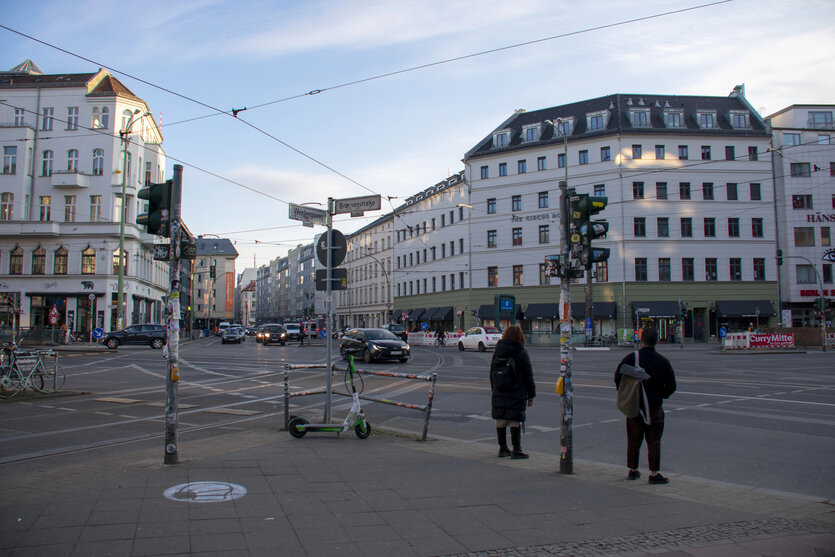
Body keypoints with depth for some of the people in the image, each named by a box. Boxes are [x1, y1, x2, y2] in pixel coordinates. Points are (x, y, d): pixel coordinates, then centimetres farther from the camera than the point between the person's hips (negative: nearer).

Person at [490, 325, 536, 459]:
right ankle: (516, 450, 2)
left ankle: (502, 448, 19)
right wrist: (531, 395, 3)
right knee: (515, 422, -1)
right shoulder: (522, 353, -7)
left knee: (500, 422, 10)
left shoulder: (497, 352, 7)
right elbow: (528, 376, -4)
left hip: (499, 394, 4)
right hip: (517, 395, -4)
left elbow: (492, 374, 13)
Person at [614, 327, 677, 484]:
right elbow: (671, 386, 1)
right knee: (654, 442, 6)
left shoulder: (631, 358, -7)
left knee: (633, 441, 13)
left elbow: (618, 378, -8)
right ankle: (654, 474, 6)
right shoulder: (663, 361, -4)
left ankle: (632, 471, 22)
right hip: (654, 407, -1)